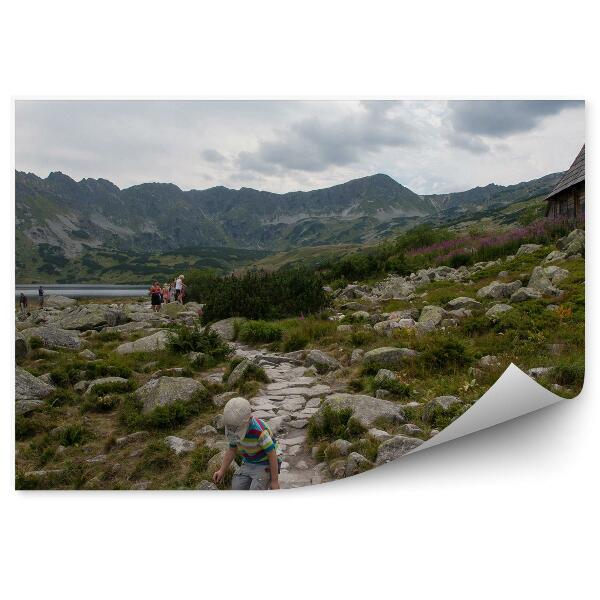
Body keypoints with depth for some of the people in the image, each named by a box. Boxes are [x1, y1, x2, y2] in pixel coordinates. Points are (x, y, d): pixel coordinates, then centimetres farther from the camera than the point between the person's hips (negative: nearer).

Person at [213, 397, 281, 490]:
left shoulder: (260, 431, -32)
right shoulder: (234, 428, -11)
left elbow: (272, 455, -23)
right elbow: (232, 449, 6)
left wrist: (274, 481, -16)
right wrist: (222, 471, -2)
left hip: (265, 466, -6)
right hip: (248, 464, 7)